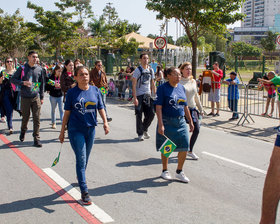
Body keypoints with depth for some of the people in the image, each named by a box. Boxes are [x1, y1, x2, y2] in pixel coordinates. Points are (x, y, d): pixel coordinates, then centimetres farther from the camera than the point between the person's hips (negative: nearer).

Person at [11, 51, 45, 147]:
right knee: (25, 117, 10)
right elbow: (13, 79, 1)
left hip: (36, 97, 1)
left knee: (37, 118, -2)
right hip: (25, 97, -1)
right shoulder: (22, 68, -2)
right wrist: (23, 82, -16)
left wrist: (42, 97, 10)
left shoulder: (39, 69, 6)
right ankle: (23, 131, 39)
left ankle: (36, 138, 4)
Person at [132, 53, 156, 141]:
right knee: (139, 115, 0)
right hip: (139, 95, -4)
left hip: (148, 95, 4)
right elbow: (134, 85, -8)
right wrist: (135, 98, -15)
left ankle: (145, 129, 22)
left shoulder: (151, 70, 11)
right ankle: (140, 134, 12)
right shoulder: (137, 70, -5)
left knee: (151, 114, -1)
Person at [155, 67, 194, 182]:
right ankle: (165, 171, 28)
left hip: (181, 122, 5)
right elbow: (158, 107, -13)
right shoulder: (163, 88, -8)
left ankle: (179, 172, 20)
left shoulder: (181, 87, 10)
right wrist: (160, 124, -20)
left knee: (184, 147, 2)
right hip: (167, 122, -5)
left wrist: (190, 121, 16)